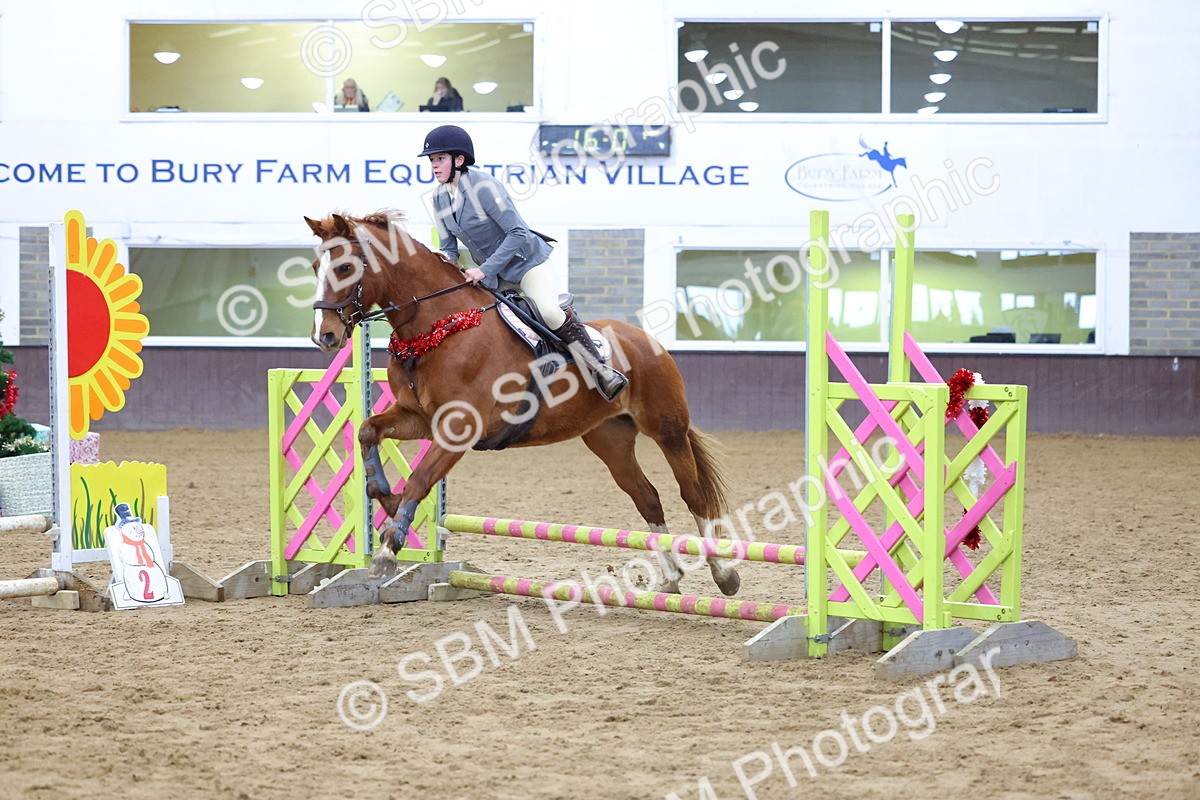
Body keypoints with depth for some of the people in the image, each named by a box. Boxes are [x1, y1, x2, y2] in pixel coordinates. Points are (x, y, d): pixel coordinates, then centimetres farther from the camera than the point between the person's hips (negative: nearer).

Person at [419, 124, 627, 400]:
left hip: (528, 262, -8)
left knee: (549, 311, -28)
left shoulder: (482, 185, -23)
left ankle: (602, 370, -19)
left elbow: (517, 233, -26)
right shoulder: (440, 197, -2)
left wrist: (485, 270, -30)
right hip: (489, 271, 8)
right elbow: (449, 247, 4)